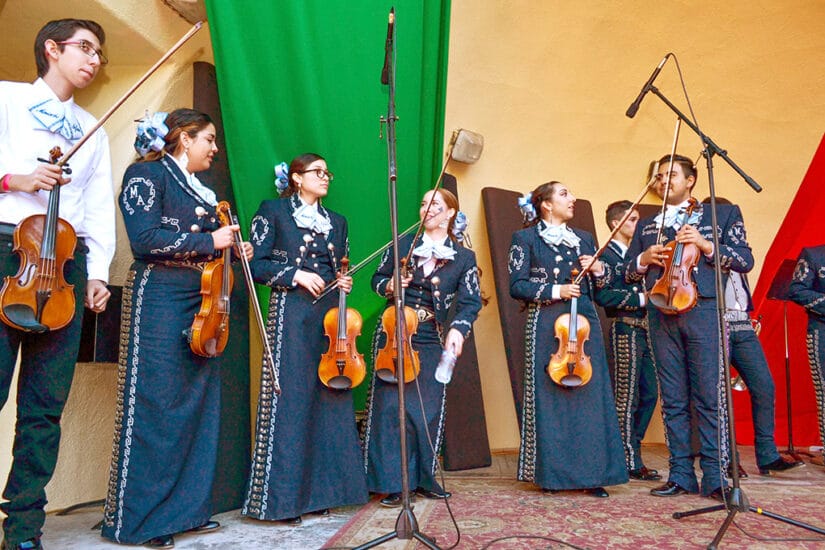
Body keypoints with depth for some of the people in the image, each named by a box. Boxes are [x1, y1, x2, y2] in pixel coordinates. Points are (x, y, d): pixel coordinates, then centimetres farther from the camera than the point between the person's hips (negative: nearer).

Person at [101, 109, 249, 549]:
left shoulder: (200, 188, 20)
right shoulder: (146, 174, -2)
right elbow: (145, 238, -15)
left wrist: (233, 250, 4)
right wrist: (208, 240, -14)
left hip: (202, 302, 8)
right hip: (159, 299, -8)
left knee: (198, 406, 7)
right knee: (155, 408, -5)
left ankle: (186, 509, 16)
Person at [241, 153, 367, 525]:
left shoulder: (336, 222, 19)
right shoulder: (273, 211, 5)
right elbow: (257, 263, -2)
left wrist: (344, 283, 1)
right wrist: (295, 274, -14)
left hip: (330, 315, 5)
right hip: (291, 314, -5)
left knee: (328, 399, 3)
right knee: (290, 400, -6)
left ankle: (320, 491, 13)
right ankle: (284, 496, 2)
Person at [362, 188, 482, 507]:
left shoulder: (463, 257, 2)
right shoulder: (402, 243, 4)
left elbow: (471, 300, -5)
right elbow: (378, 278, 13)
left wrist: (458, 328, -23)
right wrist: (389, 285, -10)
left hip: (434, 341, 0)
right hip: (394, 336, 0)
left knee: (429, 409, 7)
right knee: (390, 405, -2)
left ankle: (424, 477, 23)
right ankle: (391, 481, 8)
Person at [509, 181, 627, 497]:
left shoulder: (584, 239, 18)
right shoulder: (525, 238, 3)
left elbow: (599, 287, 21)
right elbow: (517, 286, -5)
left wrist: (598, 270, 0)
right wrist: (554, 290, -15)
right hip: (546, 326, -4)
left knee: (590, 395, 1)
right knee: (549, 397, -1)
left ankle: (591, 473, 9)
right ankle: (551, 474, 9)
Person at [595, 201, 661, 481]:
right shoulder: (606, 255, -5)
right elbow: (603, 296, -17)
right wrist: (641, 298, -19)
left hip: (645, 330, 8)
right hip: (626, 330, -8)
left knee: (649, 394, 9)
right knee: (626, 399, -3)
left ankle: (630, 448, 22)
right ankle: (630, 463, 5)